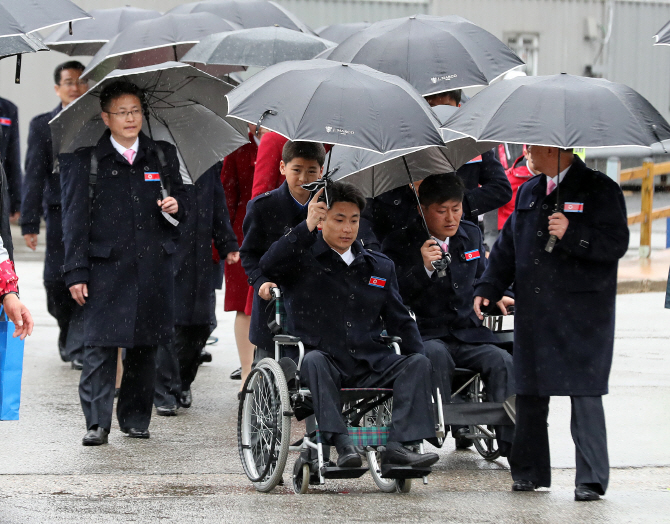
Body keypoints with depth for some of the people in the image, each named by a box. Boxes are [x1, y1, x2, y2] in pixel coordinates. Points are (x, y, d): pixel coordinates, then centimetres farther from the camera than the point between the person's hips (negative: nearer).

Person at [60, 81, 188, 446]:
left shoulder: (163, 156, 12)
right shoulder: (85, 160, 3)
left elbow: (181, 204, 22)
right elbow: (75, 218, 1)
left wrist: (175, 207, -4)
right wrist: (76, 272, -5)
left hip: (153, 267, 3)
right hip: (105, 267, -3)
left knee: (145, 346, 6)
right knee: (100, 345, -10)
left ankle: (135, 419, 17)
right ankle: (97, 422, -7)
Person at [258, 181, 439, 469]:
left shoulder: (379, 267, 20)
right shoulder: (303, 258, 7)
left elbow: (400, 321, 22)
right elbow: (268, 266, -16)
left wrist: (418, 356, 5)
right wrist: (307, 226, -22)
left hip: (371, 368, 4)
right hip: (326, 365, -4)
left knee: (417, 363, -22)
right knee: (314, 359, -37)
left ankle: (398, 446, -35)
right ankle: (342, 444, -45)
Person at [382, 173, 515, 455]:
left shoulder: (471, 234, 15)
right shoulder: (400, 243, -2)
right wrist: (423, 268, -21)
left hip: (468, 334, 4)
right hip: (425, 336, -4)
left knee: (503, 363, -24)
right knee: (436, 355, -39)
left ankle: (510, 444, -27)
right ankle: (448, 426, -29)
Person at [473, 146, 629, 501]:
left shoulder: (600, 189, -3)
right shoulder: (528, 193, 17)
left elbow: (616, 243, -11)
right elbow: (507, 245, 22)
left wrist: (572, 234, -22)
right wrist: (488, 287, 11)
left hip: (581, 313, -6)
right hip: (533, 312, 6)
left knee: (584, 393, -8)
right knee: (529, 391, 9)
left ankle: (591, 479, -4)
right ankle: (529, 472, 20)